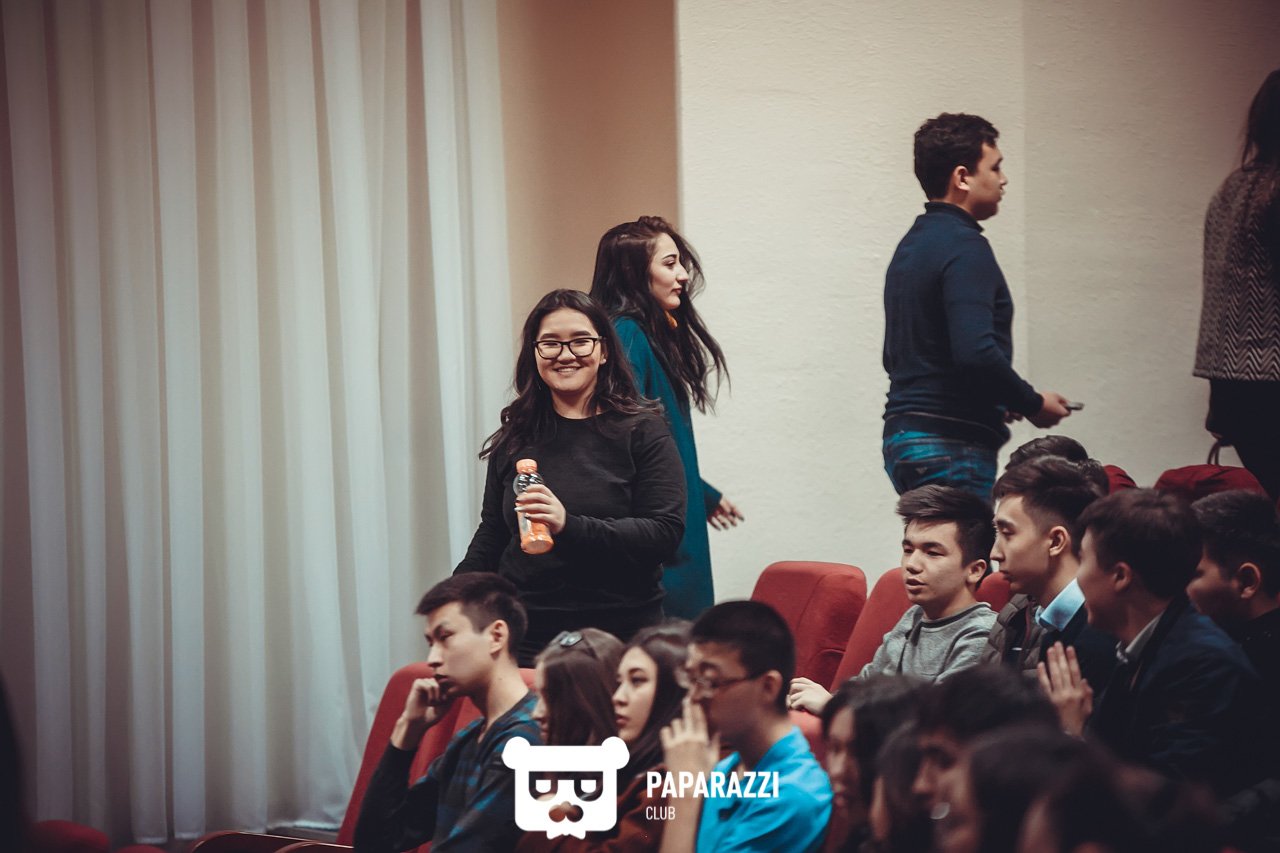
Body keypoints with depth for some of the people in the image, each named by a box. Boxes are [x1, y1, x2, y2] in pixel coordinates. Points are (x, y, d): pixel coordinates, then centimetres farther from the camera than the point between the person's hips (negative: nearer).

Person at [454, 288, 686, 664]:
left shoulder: (642, 431, -2)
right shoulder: (516, 437, 10)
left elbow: (665, 533, -12)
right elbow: (492, 534, 19)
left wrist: (570, 525, -23)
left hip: (619, 633, -3)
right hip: (526, 634, 3)